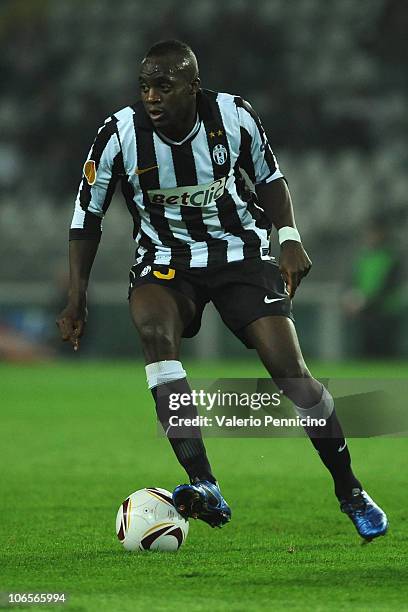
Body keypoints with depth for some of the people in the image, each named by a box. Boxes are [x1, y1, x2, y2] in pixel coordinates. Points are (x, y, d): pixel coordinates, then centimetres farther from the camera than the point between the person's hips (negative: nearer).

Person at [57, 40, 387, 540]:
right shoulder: (120, 133, -15)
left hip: (240, 253, 0)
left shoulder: (234, 117, -13)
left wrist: (289, 238, -8)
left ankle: (350, 493, 9)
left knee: (291, 371, -14)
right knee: (152, 326, -34)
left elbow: (269, 178, 7)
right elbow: (87, 217, -1)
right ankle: (204, 487, -39)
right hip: (166, 259, 0)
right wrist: (76, 301, -5)